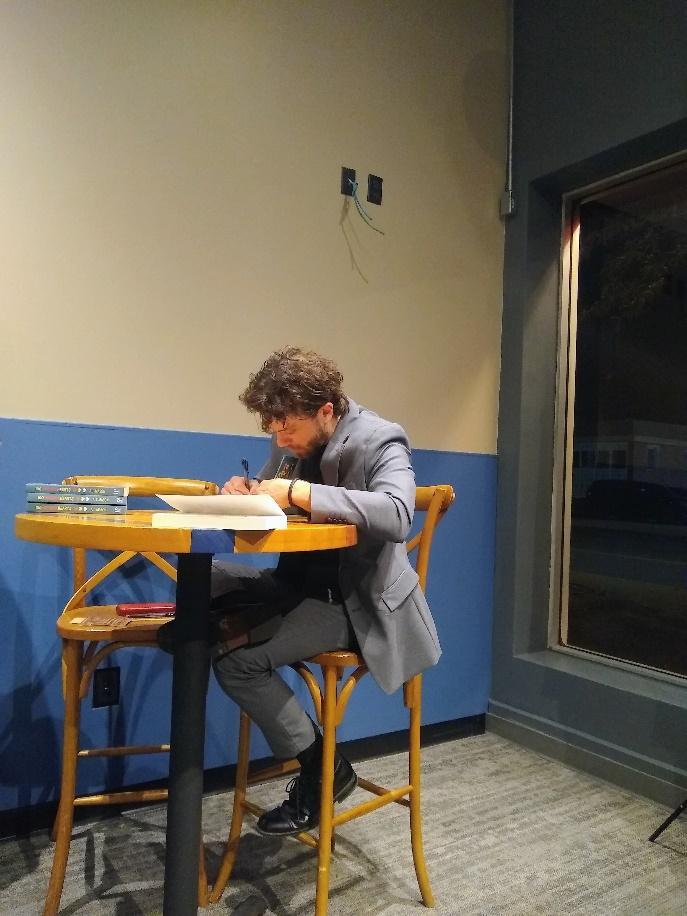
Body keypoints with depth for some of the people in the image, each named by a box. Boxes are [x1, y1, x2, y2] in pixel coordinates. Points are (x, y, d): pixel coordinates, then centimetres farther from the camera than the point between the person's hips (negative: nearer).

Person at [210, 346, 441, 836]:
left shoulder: (379, 441, -18)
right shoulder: (293, 442, 3)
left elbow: (397, 515, -36)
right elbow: (270, 501, 16)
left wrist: (300, 492, -36)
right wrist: (244, 490, -9)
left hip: (355, 599, -7)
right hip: (300, 582, 7)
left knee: (238, 659, -19)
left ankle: (324, 766, 1)